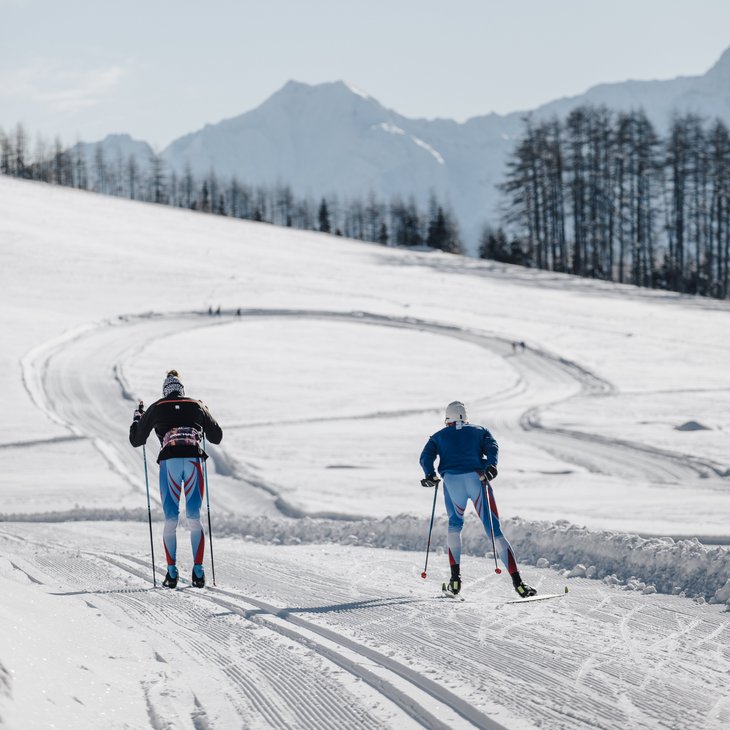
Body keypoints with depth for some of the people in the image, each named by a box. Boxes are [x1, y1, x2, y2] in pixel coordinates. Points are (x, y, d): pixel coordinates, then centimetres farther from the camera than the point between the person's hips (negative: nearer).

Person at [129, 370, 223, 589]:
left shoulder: (156, 409, 14)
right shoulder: (197, 406, 17)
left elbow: (136, 440, 22)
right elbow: (217, 437, 26)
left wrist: (138, 415, 37)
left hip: (169, 460, -1)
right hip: (193, 459, 1)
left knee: (170, 519, 5)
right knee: (194, 518, 5)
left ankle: (171, 572, -2)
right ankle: (198, 571, -2)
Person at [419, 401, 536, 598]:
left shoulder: (439, 436, 25)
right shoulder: (479, 430, 24)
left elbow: (426, 457, 8)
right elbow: (492, 447, 3)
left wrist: (430, 475, -5)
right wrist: (491, 465, -11)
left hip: (452, 481, 0)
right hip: (477, 479, 0)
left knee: (455, 525, 26)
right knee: (494, 530, -2)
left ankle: (455, 578, 16)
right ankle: (517, 582, -14)